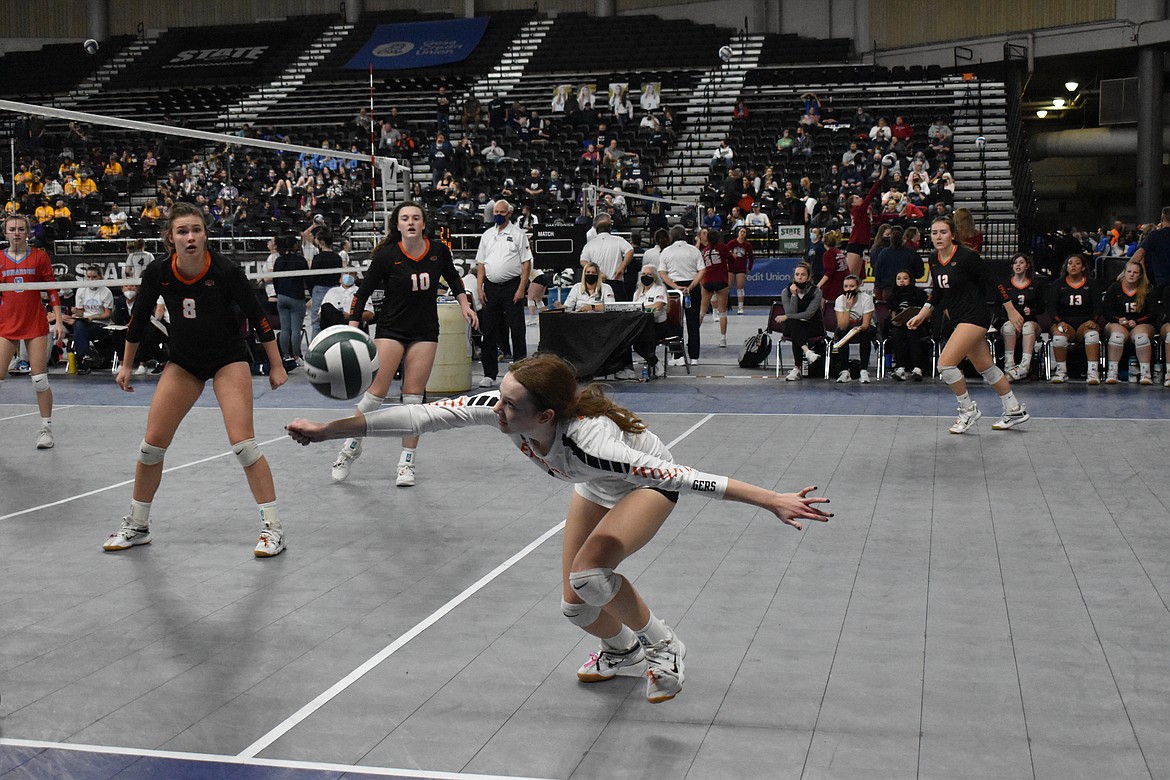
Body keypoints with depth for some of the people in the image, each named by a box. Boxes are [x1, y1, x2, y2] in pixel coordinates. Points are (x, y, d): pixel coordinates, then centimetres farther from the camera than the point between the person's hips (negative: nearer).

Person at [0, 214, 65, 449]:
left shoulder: (40, 256, 2)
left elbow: (52, 289, 2)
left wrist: (58, 320, -4)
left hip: (36, 326, -1)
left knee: (40, 380, -2)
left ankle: (46, 429, 9)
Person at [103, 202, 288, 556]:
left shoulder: (226, 269, -23)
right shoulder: (158, 272, -14)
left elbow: (257, 316, -12)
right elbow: (139, 318, 3)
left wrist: (276, 366, -8)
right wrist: (127, 364, 11)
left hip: (228, 357, -3)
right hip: (183, 361, 4)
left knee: (243, 443, -16)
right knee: (152, 444, 1)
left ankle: (273, 527, -6)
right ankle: (137, 526, 19)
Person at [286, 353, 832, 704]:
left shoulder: (587, 443, -46)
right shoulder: (500, 407, -32)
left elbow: (688, 479, -46)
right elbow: (421, 417, -30)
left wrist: (773, 501, -46)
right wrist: (326, 430, -29)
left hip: (649, 481, -6)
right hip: (595, 488, 6)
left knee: (588, 573, -28)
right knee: (578, 606, 5)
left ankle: (663, 647, -2)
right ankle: (622, 649, 39)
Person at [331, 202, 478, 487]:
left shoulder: (439, 251, -4)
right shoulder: (386, 256, -12)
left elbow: (453, 277, 17)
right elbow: (363, 292, -7)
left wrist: (464, 304, 6)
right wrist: (352, 329, -13)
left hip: (425, 333, 2)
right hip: (391, 329, -2)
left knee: (413, 397, 0)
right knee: (377, 392, -8)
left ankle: (406, 463, 8)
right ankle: (352, 444, 14)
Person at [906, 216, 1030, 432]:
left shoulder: (967, 256, -18)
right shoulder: (934, 260, 4)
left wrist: (1011, 311, -7)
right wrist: (922, 315, 11)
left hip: (975, 316, -8)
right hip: (959, 318, 8)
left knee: (945, 363, -15)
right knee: (986, 367, 16)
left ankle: (968, 410, 3)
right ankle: (1015, 411, 29)